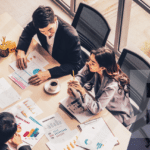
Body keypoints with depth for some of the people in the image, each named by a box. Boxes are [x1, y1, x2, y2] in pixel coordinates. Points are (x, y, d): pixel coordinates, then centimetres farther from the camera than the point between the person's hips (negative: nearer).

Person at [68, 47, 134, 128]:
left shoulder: (112, 85, -39)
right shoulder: (92, 68, -21)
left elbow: (96, 109, -39)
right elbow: (81, 76, -1)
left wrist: (82, 90, -47)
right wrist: (73, 84, -23)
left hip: (117, 115, -6)